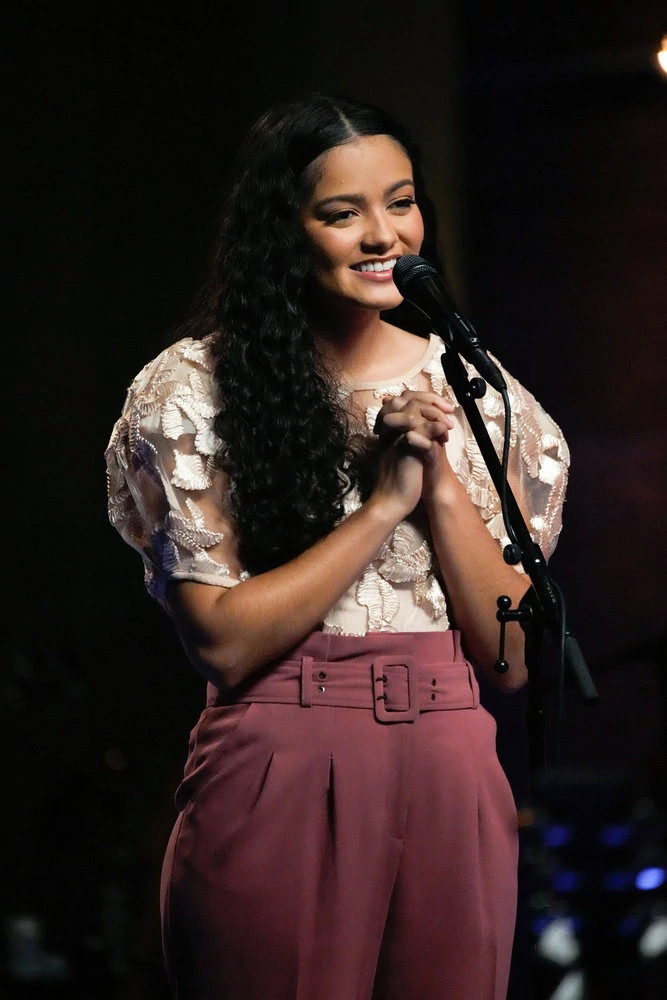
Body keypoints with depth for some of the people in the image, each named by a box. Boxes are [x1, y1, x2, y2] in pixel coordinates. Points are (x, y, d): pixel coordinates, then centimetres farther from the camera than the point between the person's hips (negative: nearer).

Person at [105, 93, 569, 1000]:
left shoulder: (470, 390, 8)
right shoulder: (196, 391, -2)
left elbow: (512, 656, 3)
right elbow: (224, 641, -11)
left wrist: (442, 483, -9)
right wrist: (386, 501, -14)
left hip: (450, 780, 3)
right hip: (276, 781, -3)